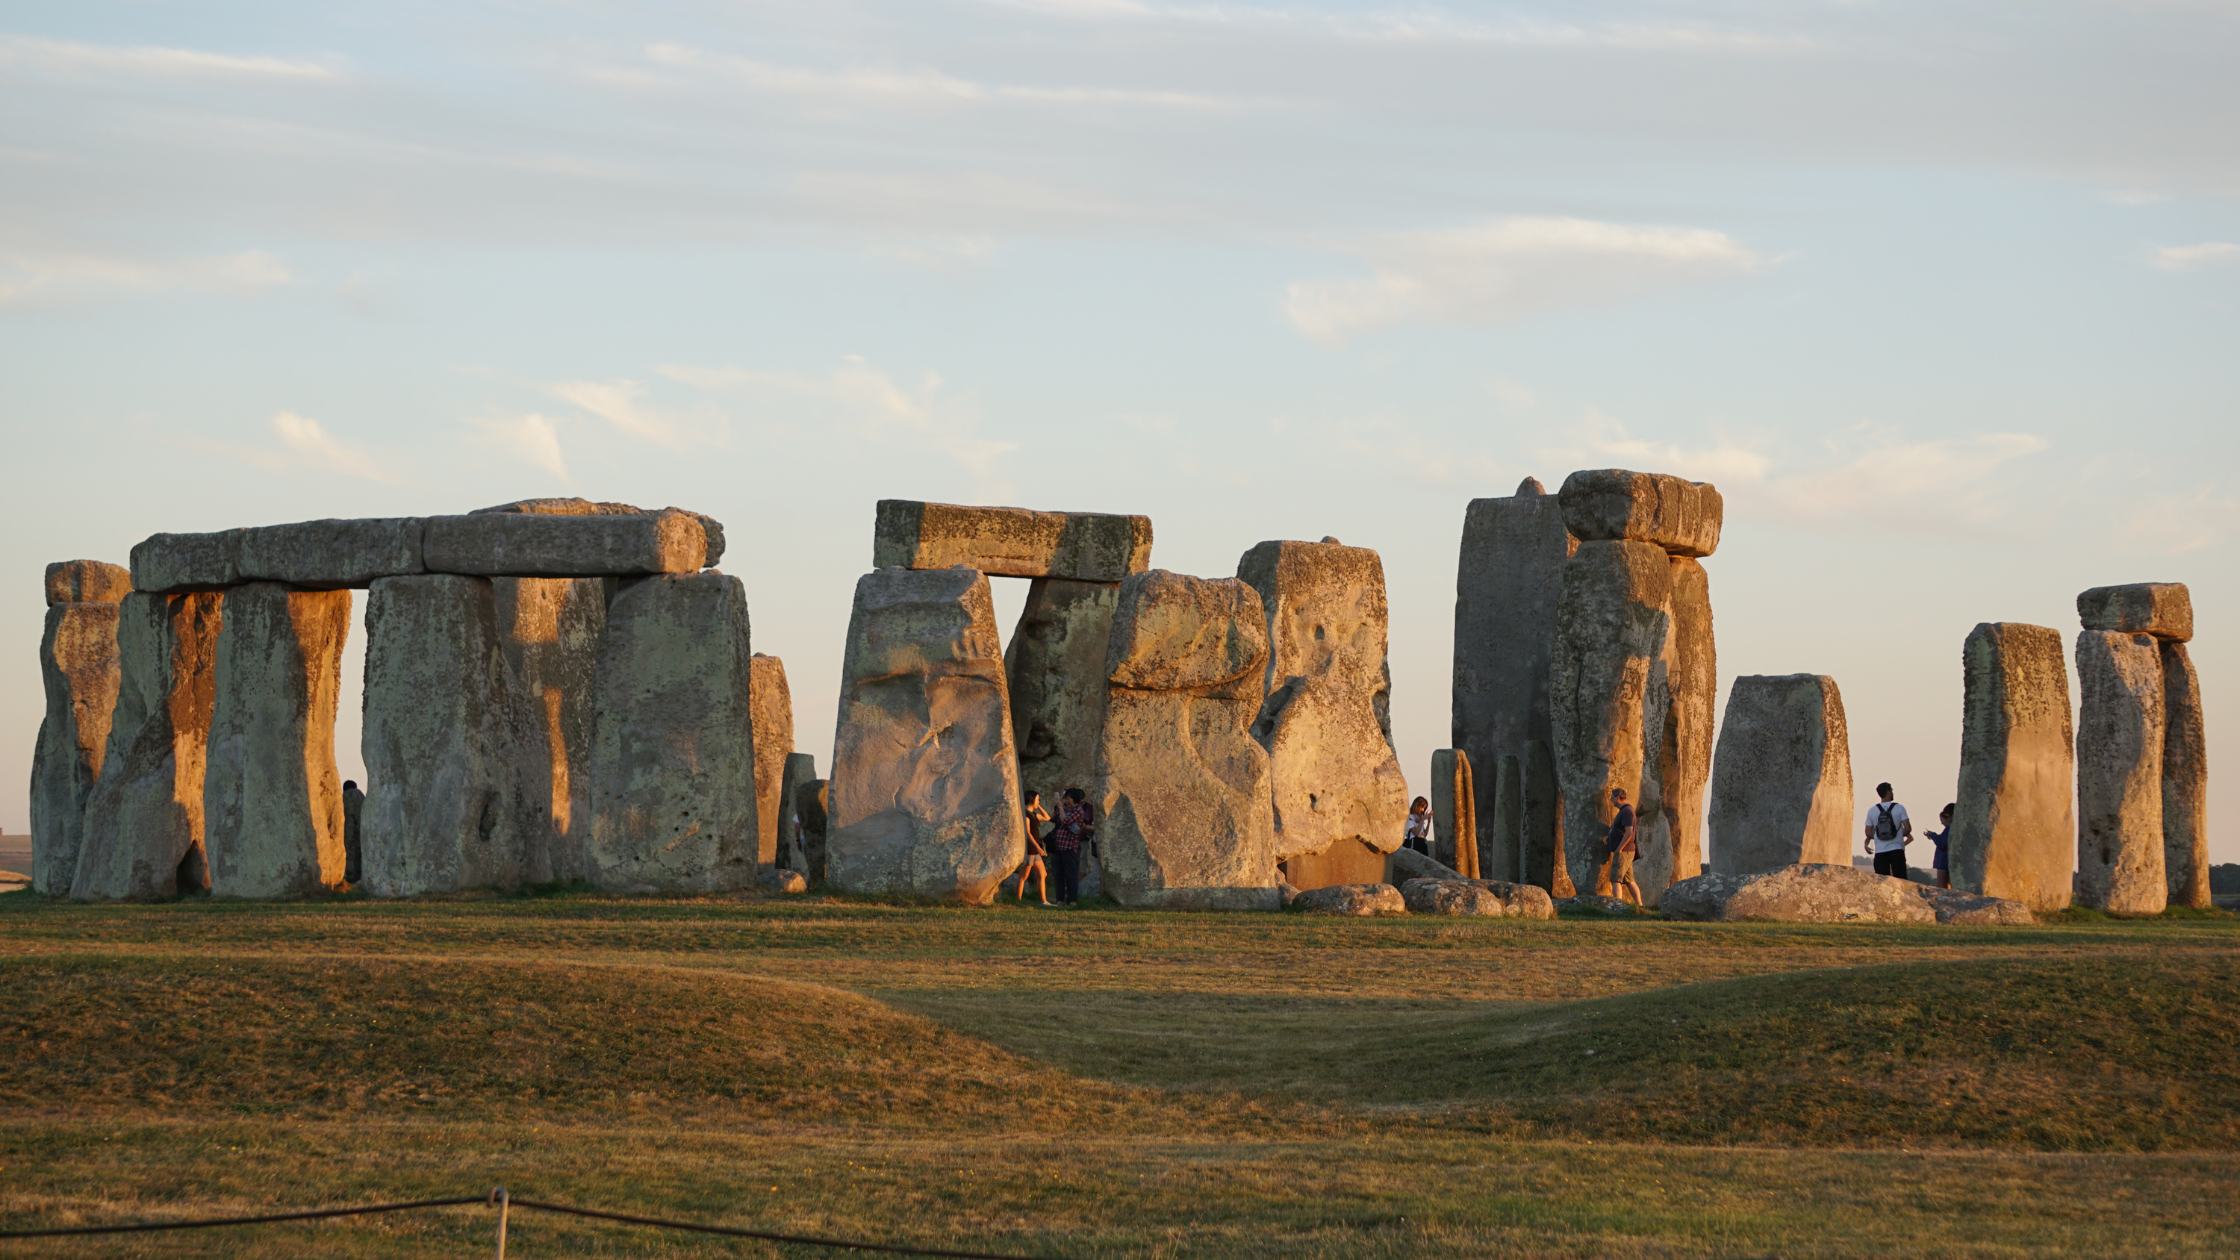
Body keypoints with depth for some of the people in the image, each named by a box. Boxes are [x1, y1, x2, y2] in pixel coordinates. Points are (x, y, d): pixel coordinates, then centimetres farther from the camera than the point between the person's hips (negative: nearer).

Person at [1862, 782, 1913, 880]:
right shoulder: (1899, 808, -3)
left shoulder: (1872, 810, 4)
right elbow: (1908, 828, -7)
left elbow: (1868, 833, 4)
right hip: (1897, 849, -2)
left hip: (1880, 851, 2)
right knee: (1900, 879, 1)